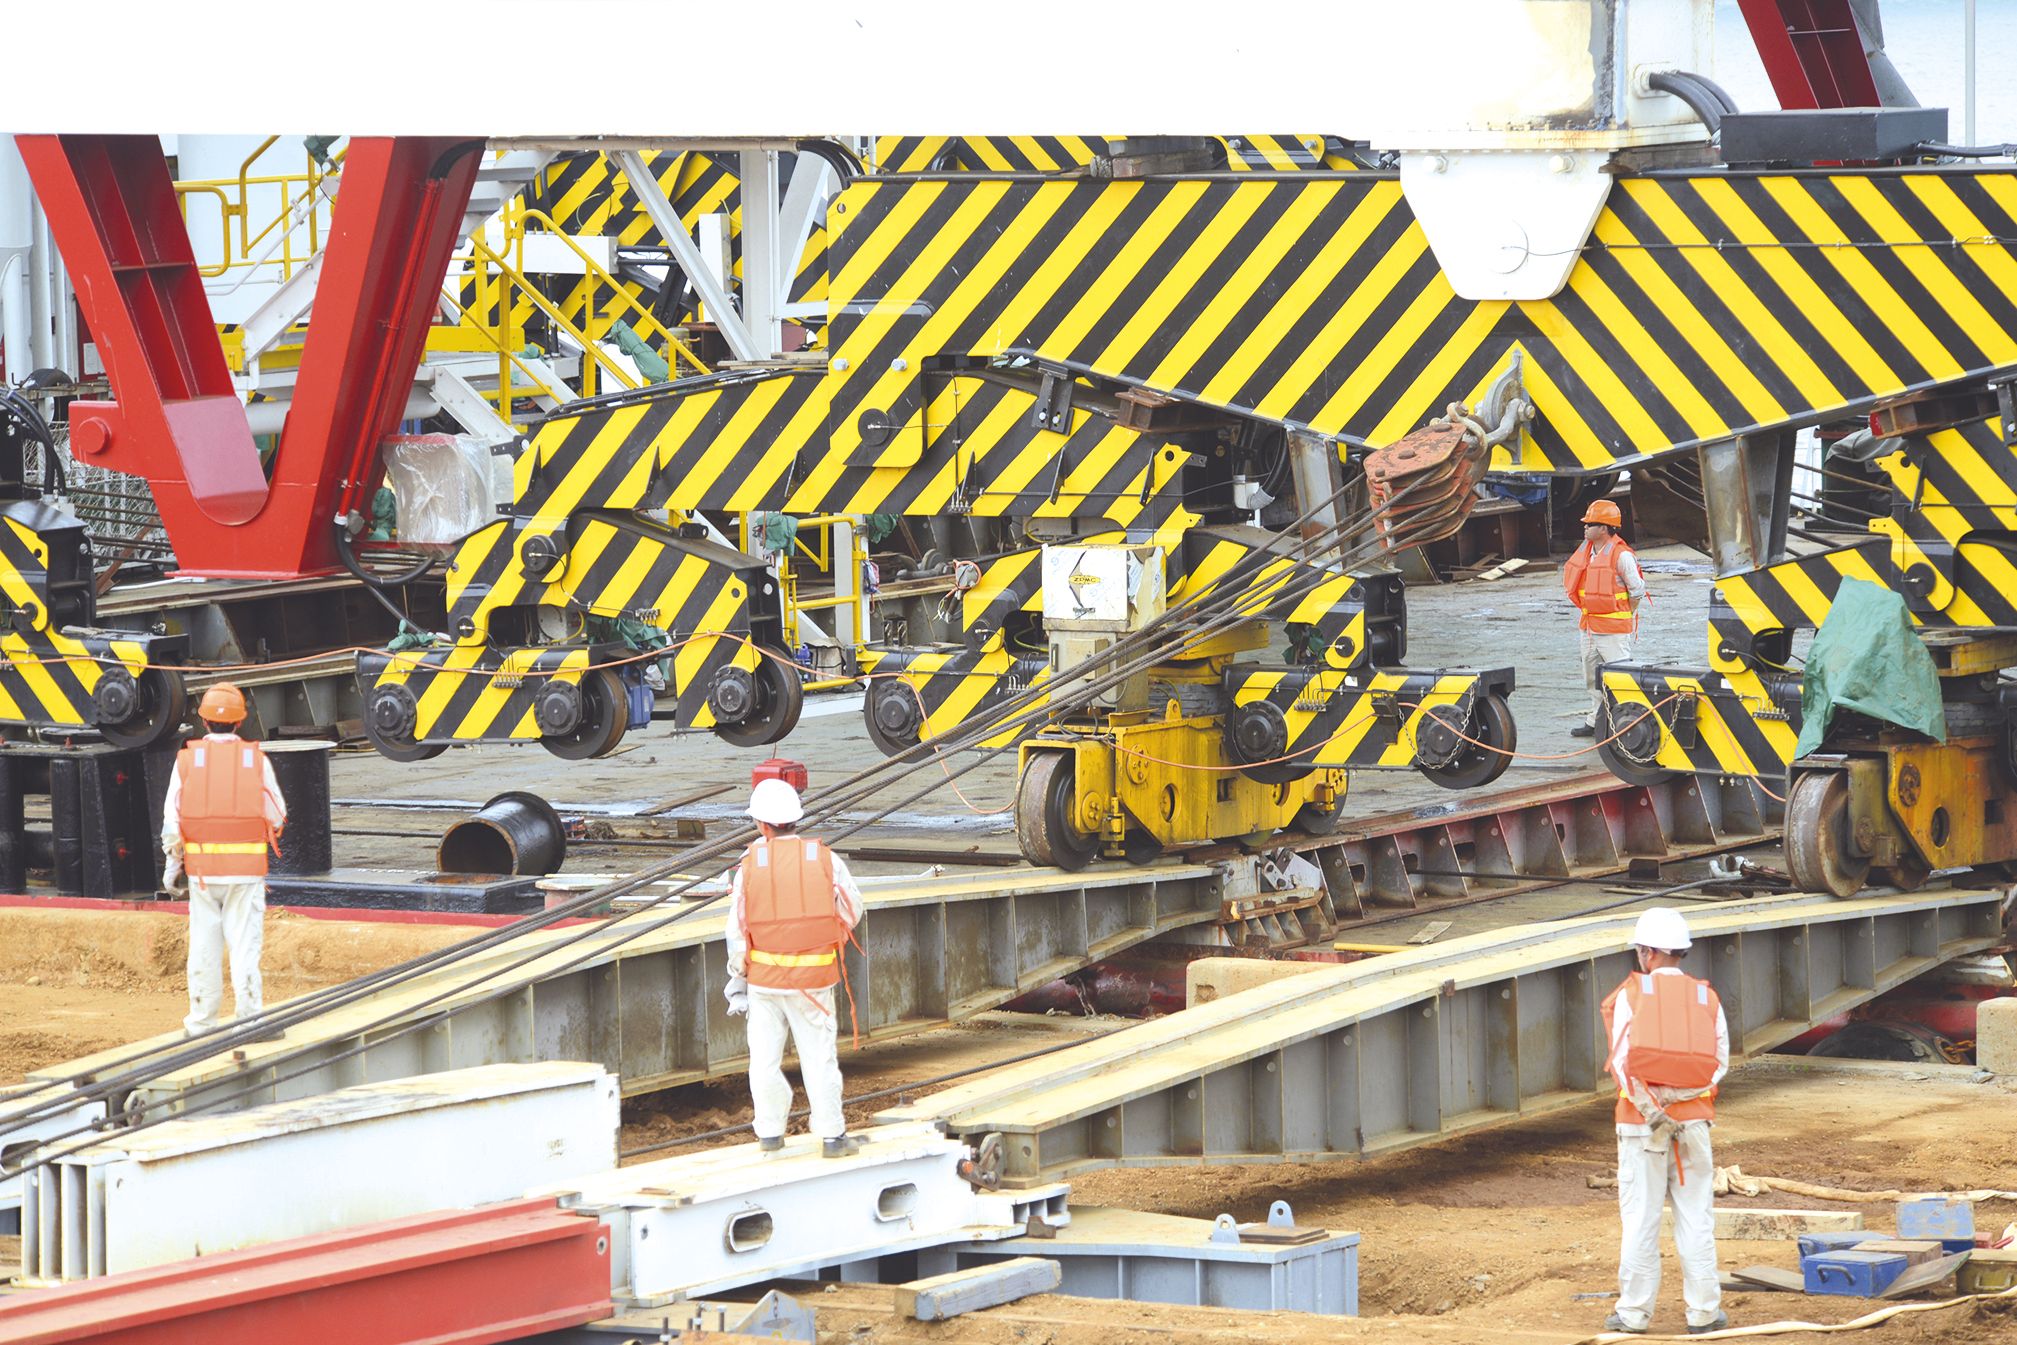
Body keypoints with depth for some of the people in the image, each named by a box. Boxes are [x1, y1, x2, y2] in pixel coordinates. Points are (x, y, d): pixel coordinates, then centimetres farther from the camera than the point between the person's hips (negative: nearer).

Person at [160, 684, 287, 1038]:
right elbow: (277, 816, 0)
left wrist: (173, 862, 9)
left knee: (204, 945, 9)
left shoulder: (188, 759, -1)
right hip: (246, 866, -1)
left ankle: (202, 1023, 14)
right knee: (245, 944, -1)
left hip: (201, 865, 1)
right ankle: (250, 1018, -7)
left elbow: (172, 817, -1)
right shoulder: (256, 759, -3)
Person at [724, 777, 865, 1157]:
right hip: (813, 979, 0)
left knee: (765, 1058, 11)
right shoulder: (825, 859, -6)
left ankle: (770, 1132, 17)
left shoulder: (750, 866, -7)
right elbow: (852, 913, 2)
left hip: (764, 979, 0)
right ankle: (832, 1136, 10)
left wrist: (737, 982, 11)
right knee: (819, 1058, 6)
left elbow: (737, 931, -3)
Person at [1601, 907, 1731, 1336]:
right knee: (1695, 1216, 7)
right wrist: (1679, 1097, -8)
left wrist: (1651, 1111, -15)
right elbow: (1720, 1063, -2)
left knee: (1640, 1218, 2)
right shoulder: (1707, 998, 4)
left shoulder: (1631, 995, -5)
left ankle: (1633, 1312, 5)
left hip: (1640, 1123, -2)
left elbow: (1624, 1061, -13)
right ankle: (1703, 1311, 7)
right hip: (1694, 1119, 2)